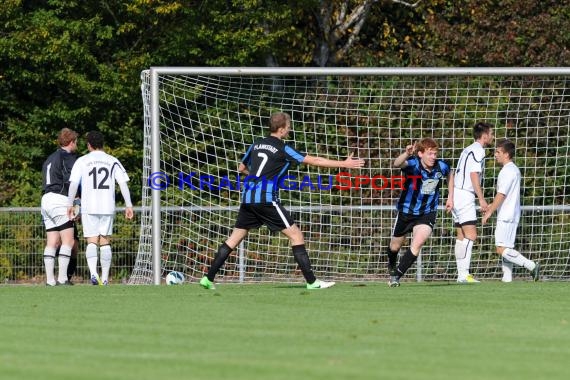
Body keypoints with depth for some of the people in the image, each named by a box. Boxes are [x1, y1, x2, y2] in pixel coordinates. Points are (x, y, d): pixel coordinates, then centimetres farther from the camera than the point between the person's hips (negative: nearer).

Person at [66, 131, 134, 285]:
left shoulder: (82, 161, 3)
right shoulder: (113, 161, 8)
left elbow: (73, 184, -4)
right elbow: (123, 183, 2)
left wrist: (70, 205, 1)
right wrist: (129, 206, 4)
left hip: (88, 207, -1)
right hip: (108, 207, 1)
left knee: (92, 242, -2)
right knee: (105, 242, 11)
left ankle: (93, 272, -25)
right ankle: (105, 278, 10)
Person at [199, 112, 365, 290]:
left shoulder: (256, 145, 15)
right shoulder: (283, 149, -3)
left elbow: (242, 168, 29)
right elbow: (314, 161, -4)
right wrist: (344, 164, -1)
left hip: (248, 197, 6)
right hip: (266, 199, -6)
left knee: (235, 237, 13)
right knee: (296, 235, -1)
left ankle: (209, 278, 8)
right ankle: (311, 281, -6)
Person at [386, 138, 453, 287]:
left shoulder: (441, 167, -13)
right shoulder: (413, 164, -25)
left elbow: (449, 175, 13)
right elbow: (397, 164, -48)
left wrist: (450, 197, 9)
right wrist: (406, 154, -69)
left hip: (427, 214, 1)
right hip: (406, 211, -1)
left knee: (417, 244, -20)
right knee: (395, 246, 17)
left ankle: (396, 276, -6)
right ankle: (392, 268, 50)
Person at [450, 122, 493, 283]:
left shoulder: (467, 150, 20)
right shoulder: (478, 151, -9)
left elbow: (454, 174, 23)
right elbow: (474, 175, -18)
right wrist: (482, 199, -18)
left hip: (456, 193, 10)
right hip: (465, 196, -10)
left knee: (462, 237, 9)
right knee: (471, 235, -13)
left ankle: (462, 274, 8)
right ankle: (464, 274, -20)